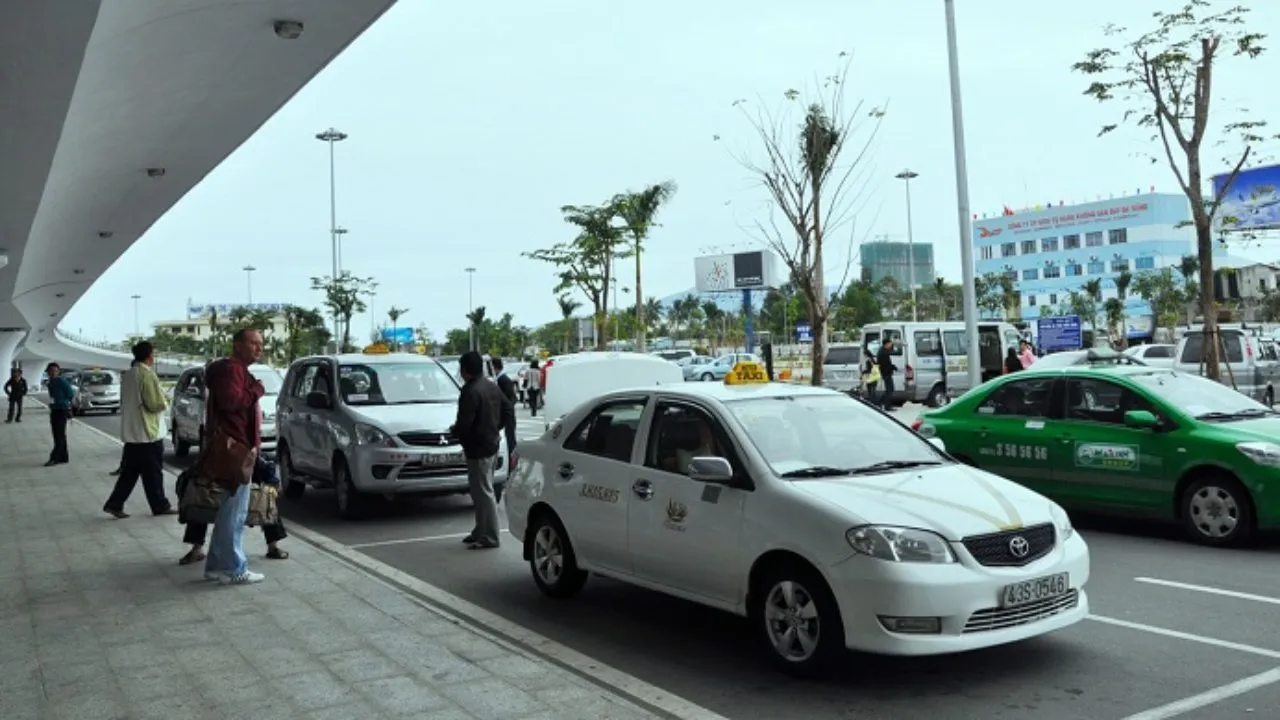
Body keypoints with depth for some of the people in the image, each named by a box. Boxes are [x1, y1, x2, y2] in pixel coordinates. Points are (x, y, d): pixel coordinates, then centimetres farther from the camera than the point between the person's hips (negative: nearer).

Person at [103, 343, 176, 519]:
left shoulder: (127, 375, 11)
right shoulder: (147, 375, -17)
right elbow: (158, 404, -20)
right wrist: (165, 403, 0)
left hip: (130, 432, 8)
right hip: (148, 432, -8)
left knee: (130, 471, 13)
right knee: (153, 472, 2)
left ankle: (114, 504, 9)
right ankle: (160, 506, 10)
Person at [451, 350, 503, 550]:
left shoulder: (470, 392, -20)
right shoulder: (493, 388, 10)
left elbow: (464, 424, -23)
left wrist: (453, 430, -3)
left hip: (477, 448, -10)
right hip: (491, 444, 10)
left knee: (483, 492, -4)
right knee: (482, 491, 18)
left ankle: (489, 537, 0)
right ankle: (481, 531, 27)